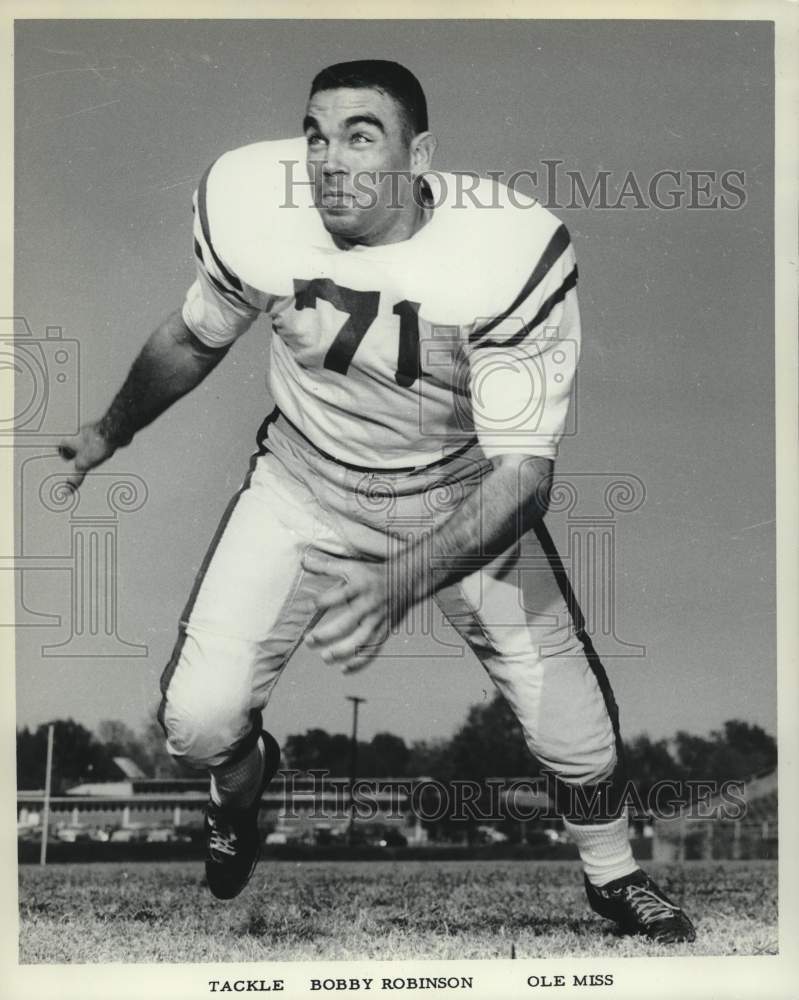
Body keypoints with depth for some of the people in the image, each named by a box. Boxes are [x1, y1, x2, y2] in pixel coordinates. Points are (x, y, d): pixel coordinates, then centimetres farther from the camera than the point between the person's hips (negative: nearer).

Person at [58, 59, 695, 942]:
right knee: (197, 721, -9)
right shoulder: (254, 210, -21)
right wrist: (109, 433, 15)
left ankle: (612, 876, 30)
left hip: (467, 501, -1)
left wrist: (398, 581, -44)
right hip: (304, 489, 2)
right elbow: (196, 337, 2)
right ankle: (240, 775, 31)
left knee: (574, 730, -4)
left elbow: (523, 470, -29)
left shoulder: (507, 255, -30)